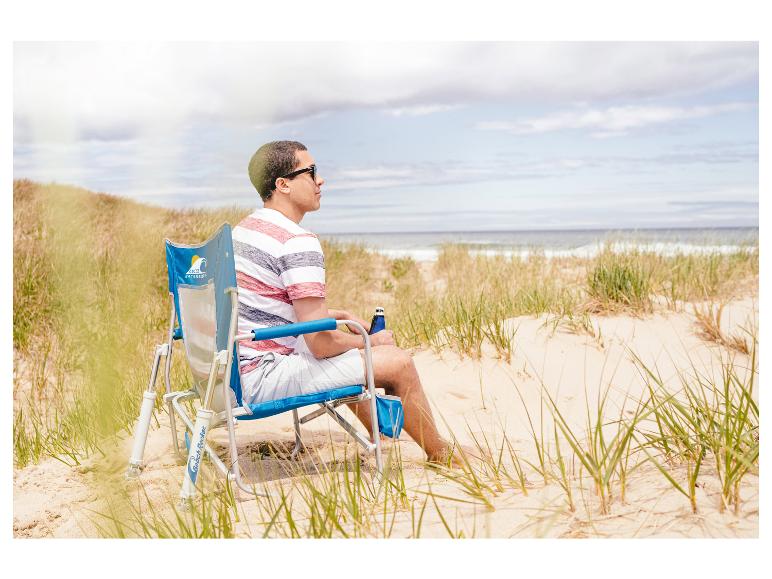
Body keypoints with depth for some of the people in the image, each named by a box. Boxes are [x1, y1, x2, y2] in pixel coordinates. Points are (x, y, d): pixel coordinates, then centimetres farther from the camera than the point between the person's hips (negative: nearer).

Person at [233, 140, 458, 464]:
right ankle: (441, 455, 16)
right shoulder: (298, 242, -20)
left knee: (348, 351, 30)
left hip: (235, 370, 10)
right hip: (263, 379, -10)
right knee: (398, 362, -5)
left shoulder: (244, 228, 11)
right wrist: (371, 341, -2)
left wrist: (341, 315, 18)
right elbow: (321, 342, -22)